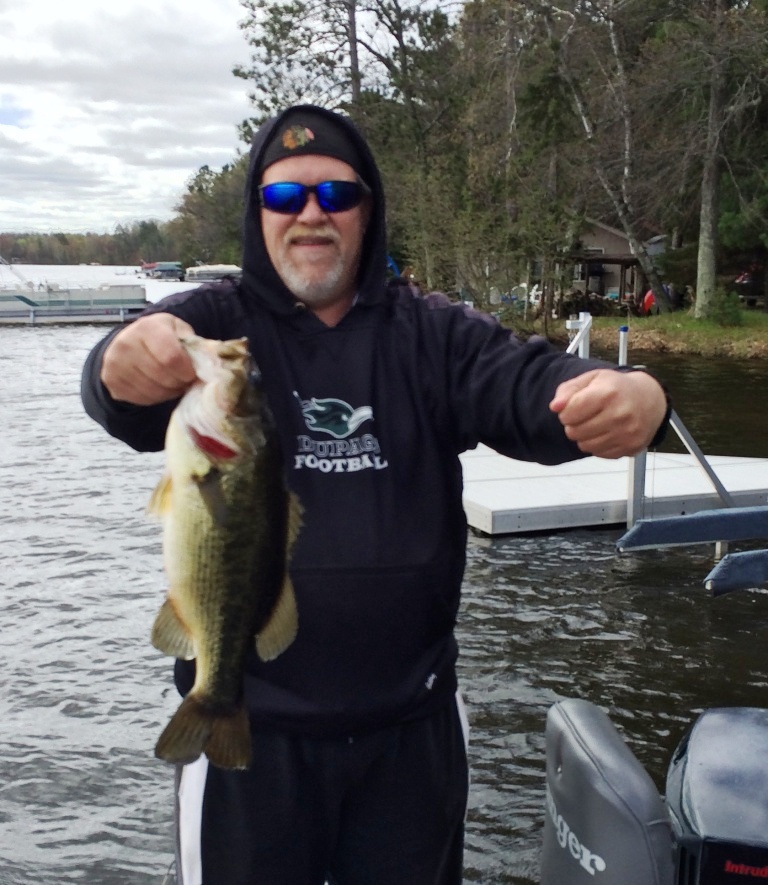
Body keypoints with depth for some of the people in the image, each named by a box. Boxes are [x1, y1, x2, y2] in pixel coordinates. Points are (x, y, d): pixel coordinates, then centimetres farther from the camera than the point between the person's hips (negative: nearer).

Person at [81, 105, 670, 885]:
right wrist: (127, 364, -47)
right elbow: (118, 391, -22)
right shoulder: (211, 322, -3)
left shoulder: (433, 334, 2)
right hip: (248, 726, -1)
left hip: (414, 721, 2)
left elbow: (529, 384, -14)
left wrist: (627, 396, -37)